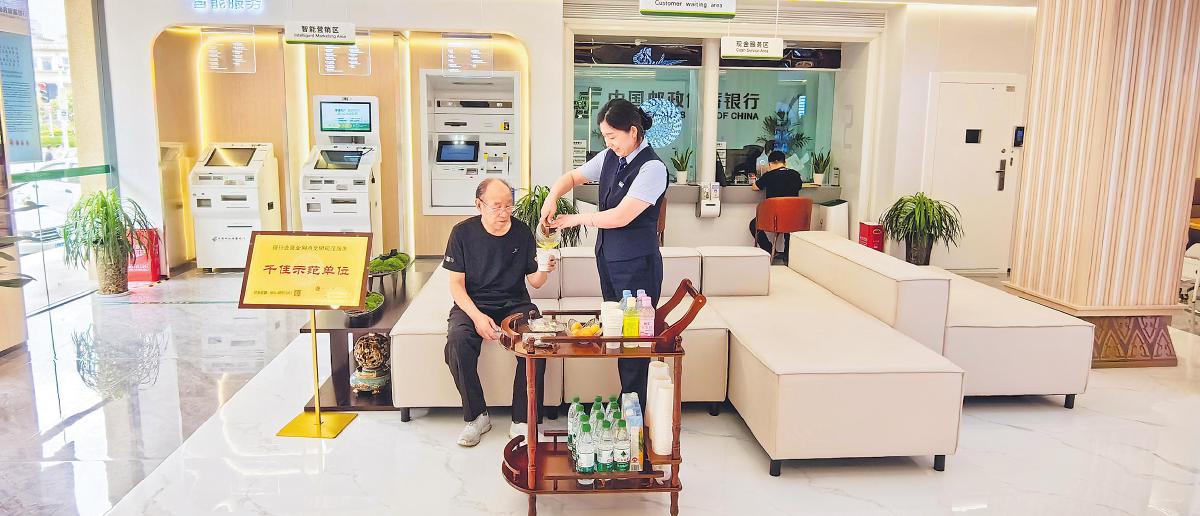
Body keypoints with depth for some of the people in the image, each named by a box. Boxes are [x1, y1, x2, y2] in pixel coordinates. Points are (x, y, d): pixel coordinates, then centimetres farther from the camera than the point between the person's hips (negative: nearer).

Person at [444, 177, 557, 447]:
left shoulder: (522, 231, 0)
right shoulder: (463, 232, -3)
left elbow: (534, 282, 4)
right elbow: (456, 284, -4)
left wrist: (544, 271, -20)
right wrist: (477, 316, -20)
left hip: (515, 303, 1)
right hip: (472, 303, -1)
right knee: (458, 340, -33)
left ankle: (521, 421, -17)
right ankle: (476, 416, -13)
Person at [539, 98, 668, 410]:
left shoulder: (652, 168, -18)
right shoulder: (610, 157, 6)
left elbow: (620, 217, -23)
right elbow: (573, 176, 18)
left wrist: (574, 219, -13)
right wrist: (552, 197, -3)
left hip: (637, 266, -8)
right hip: (607, 257, 8)